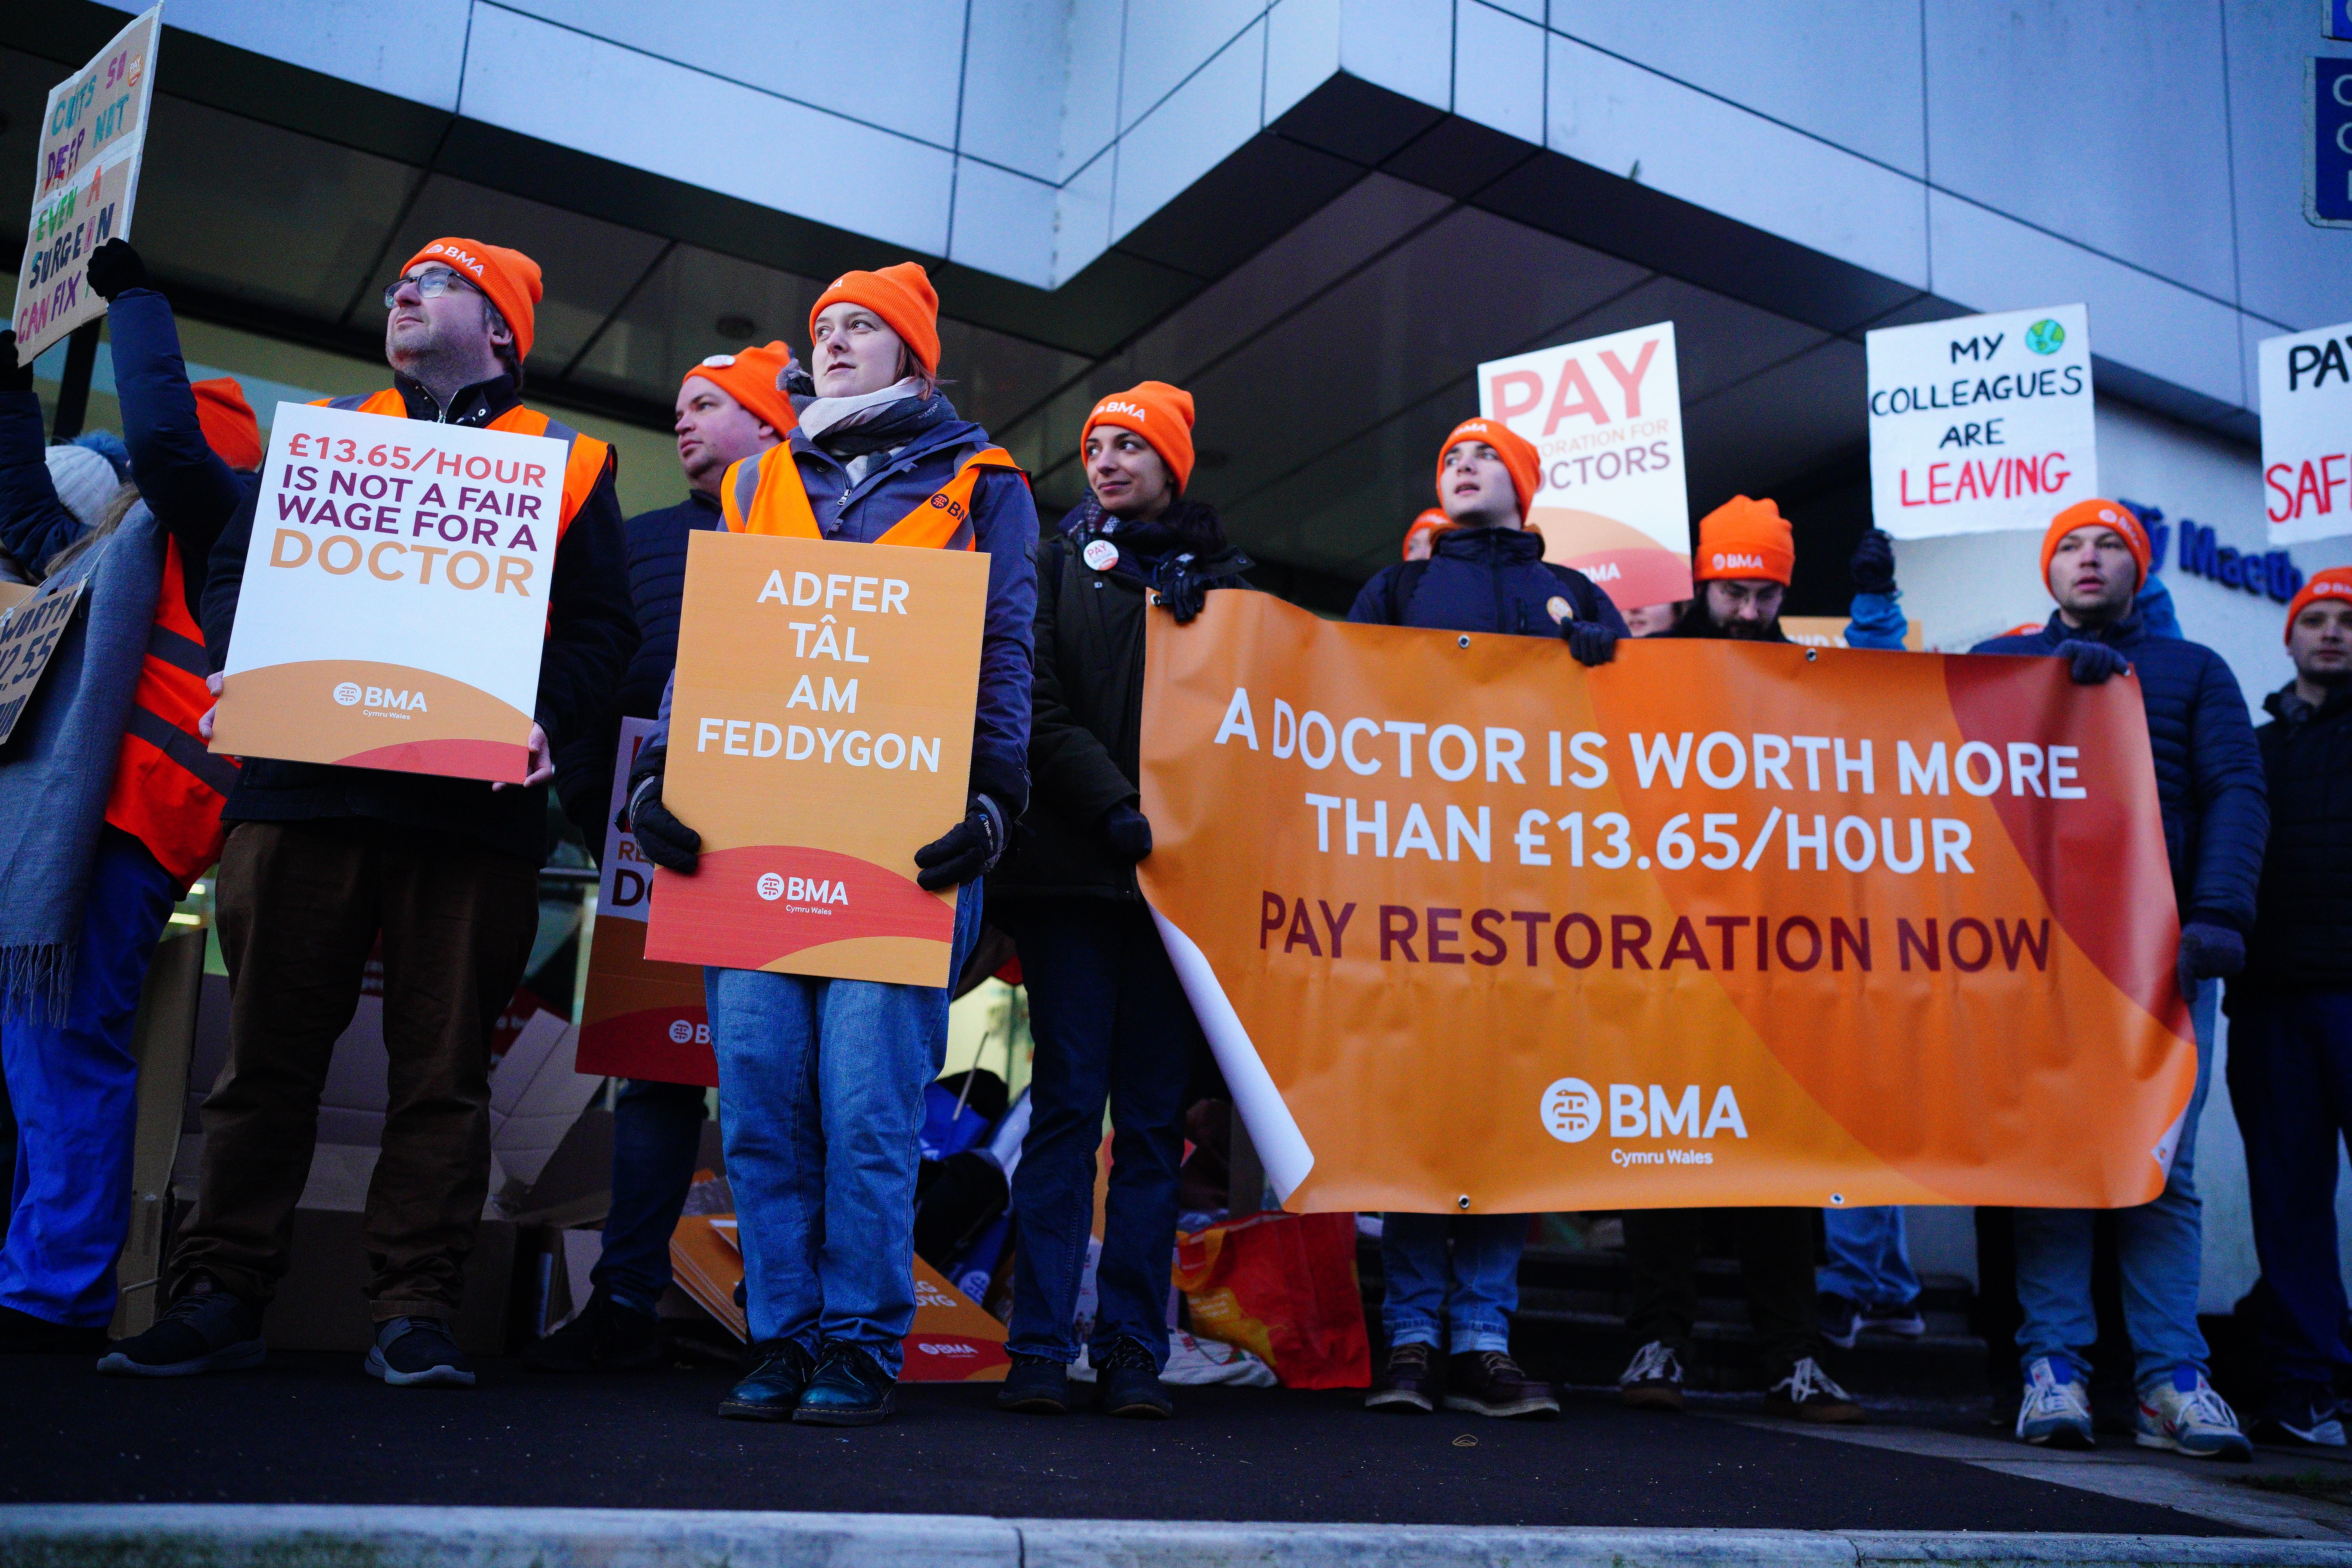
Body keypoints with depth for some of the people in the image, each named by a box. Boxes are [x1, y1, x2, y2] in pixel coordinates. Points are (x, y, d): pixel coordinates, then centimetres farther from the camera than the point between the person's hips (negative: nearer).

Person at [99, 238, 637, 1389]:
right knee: (268, 1053, 3)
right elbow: (234, 568, 16)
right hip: (302, 785, 2)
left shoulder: (566, 461, 13)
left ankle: (415, 1313, 7)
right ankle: (220, 1298, 11)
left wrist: (546, 720, -13)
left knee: (442, 1067, 1)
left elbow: (601, 625, 5)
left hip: (471, 806, -2)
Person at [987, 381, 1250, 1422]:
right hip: (1073, 866, -1)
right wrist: (1113, 808, -13)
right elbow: (1039, 705, 0)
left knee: (1155, 1117, 2)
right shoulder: (1058, 562, 12)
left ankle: (1133, 1351, 7)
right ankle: (1040, 1348, 1)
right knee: (1068, 1103, -4)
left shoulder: (1221, 573, 16)